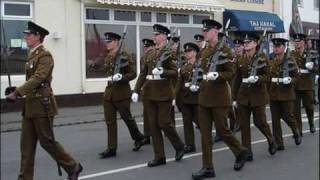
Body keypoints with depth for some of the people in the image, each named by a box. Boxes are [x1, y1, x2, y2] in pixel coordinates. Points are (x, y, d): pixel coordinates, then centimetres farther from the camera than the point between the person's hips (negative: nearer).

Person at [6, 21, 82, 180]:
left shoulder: (45, 55, -13)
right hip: (30, 106, 9)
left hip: (42, 105, -9)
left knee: (47, 142, 1)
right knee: (27, 144, 8)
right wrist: (17, 91, 4)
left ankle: (73, 167, 17)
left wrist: (17, 92, -27)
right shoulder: (32, 54, 15)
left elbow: (37, 79, -23)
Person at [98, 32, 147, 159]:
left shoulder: (125, 56, -8)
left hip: (122, 93, -6)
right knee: (110, 121, 2)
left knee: (127, 118, 8)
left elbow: (132, 74, -9)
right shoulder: (107, 58, 11)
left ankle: (139, 138, 30)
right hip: (109, 93, 6)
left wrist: (121, 77, -24)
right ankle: (111, 149, 6)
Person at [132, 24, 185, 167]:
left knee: (164, 122, -4)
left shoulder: (168, 52, -6)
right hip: (150, 93, 7)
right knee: (153, 124, 6)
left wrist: (162, 72, -26)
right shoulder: (150, 54, 12)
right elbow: (143, 73, 12)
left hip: (164, 92, -6)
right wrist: (136, 90, 5)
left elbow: (175, 73, -10)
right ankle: (159, 157, 13)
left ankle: (179, 146, 22)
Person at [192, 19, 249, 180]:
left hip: (219, 97, -6)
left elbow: (231, 73, -11)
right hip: (204, 96, 7)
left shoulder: (224, 50, -8)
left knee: (222, 129, 1)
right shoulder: (204, 51, 11)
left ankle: (241, 152, 28)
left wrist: (217, 76, -25)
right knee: (205, 132, 4)